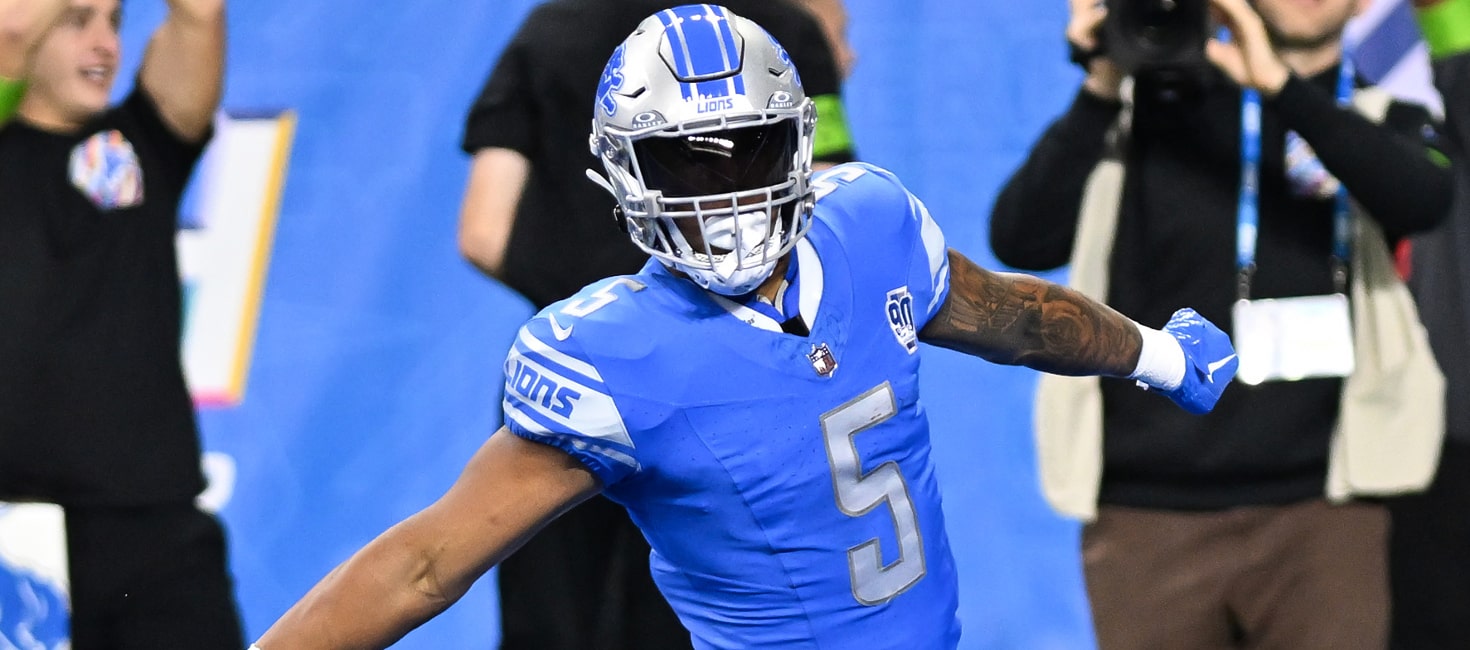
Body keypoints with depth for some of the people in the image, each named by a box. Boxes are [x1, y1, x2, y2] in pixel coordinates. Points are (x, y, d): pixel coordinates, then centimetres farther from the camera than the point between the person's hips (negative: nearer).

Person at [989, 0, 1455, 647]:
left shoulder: (1385, 125, 10)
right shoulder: (1150, 109, 8)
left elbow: (1421, 199, -13)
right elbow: (1022, 242, -3)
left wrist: (1278, 82, -21)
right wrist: (1100, 93, -11)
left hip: (1316, 514, 0)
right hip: (1148, 515, 0)